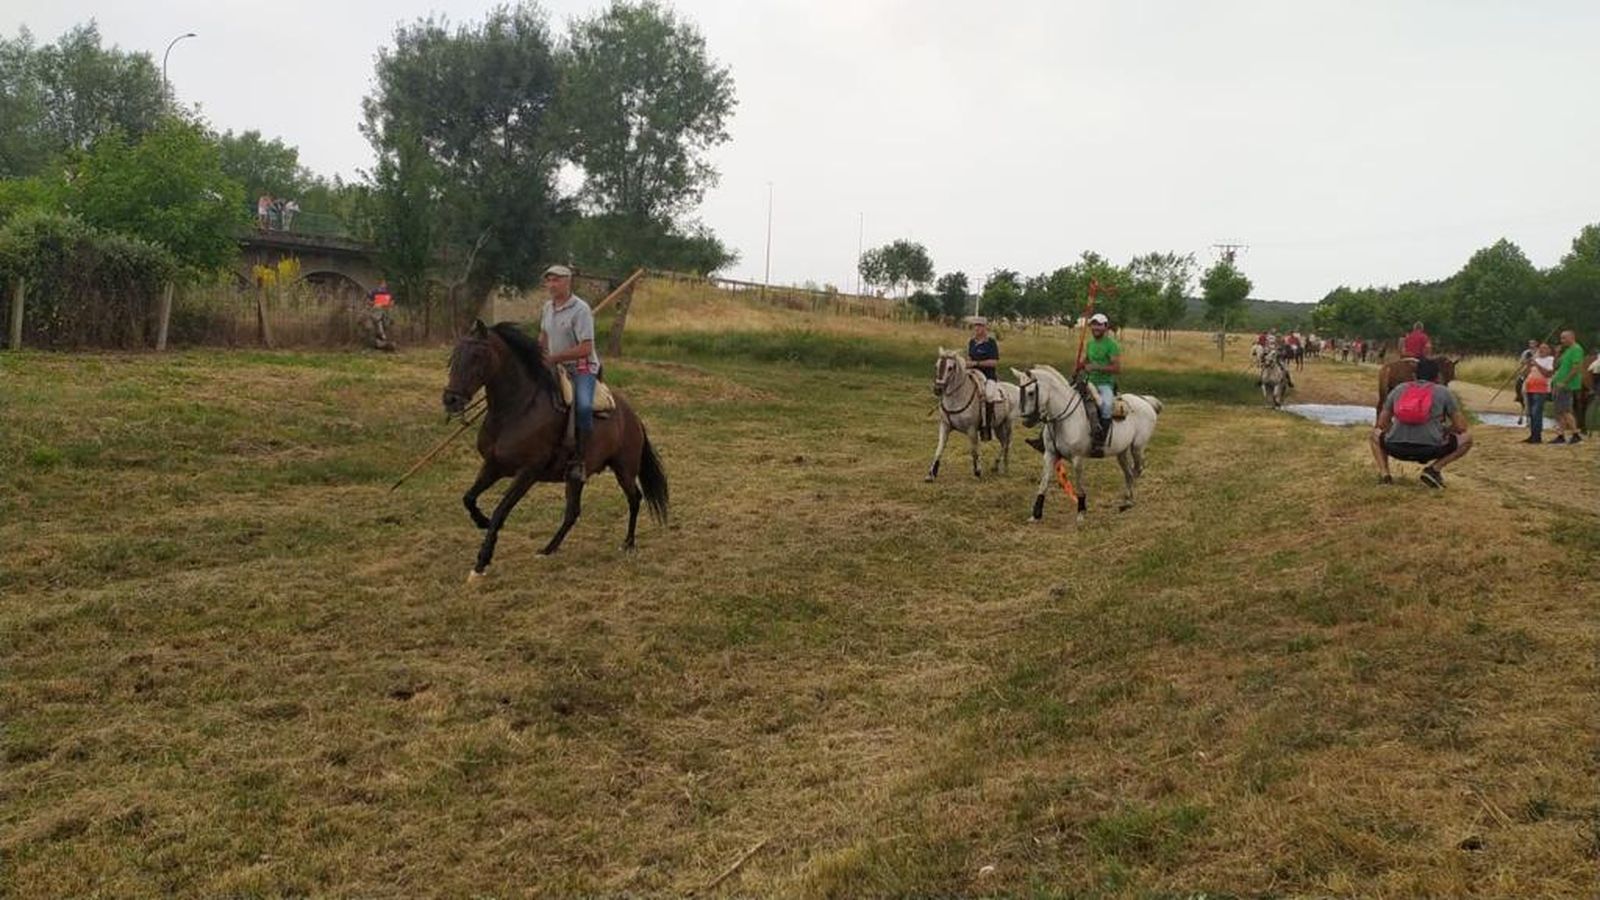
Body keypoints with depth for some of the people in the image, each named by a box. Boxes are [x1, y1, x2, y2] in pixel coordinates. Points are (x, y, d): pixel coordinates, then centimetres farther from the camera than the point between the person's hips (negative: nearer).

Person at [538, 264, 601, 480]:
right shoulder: (548, 307, 8)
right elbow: (544, 336, 26)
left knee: (583, 406, -32)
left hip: (582, 367, -8)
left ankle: (580, 460, -26)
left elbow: (585, 349, -21)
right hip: (556, 367, 9)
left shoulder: (580, 310, -15)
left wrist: (554, 357, -21)